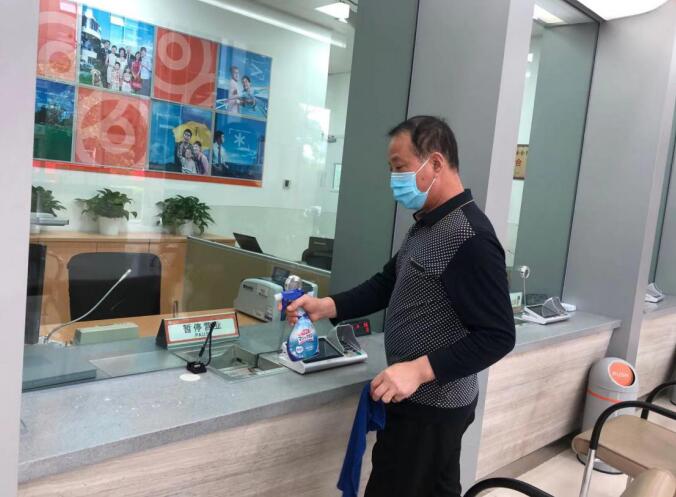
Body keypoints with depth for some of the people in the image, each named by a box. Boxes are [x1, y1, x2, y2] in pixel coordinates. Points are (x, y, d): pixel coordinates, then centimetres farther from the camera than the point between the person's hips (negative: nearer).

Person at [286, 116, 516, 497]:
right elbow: (388, 284, 12)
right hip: (427, 399, 9)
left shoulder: (471, 238, -23)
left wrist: (419, 369, -29)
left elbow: (498, 336, -23)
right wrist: (327, 307, 0)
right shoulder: (427, 224, 9)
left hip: (431, 406, -9)